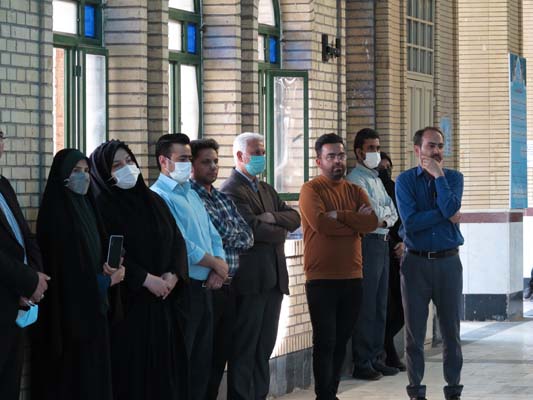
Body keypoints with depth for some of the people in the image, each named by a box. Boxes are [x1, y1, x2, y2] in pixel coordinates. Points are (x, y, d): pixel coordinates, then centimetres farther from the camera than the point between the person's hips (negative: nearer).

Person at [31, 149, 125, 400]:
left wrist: (108, 269, -4)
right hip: (69, 310, -8)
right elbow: (63, 269, -15)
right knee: (72, 379, -5)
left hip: (92, 307, 8)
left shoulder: (85, 207, 12)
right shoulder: (57, 214, -13)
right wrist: (106, 281, -6)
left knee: (92, 374, 8)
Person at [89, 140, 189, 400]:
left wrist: (174, 274, -8)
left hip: (163, 303, 6)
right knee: (132, 368, -5)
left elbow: (177, 240, 10)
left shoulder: (153, 200, 13)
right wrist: (145, 279, -17)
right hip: (127, 302, -6)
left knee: (165, 366, 5)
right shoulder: (101, 206, -6)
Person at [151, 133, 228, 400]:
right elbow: (181, 246, -19)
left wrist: (219, 270, -3)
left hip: (203, 288, 9)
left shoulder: (192, 194, 16)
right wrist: (218, 265, -7)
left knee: (202, 361, 12)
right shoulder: (159, 196, -12)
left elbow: (213, 236, 16)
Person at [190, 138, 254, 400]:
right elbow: (221, 231, -16)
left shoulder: (223, 199, 16)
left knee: (219, 358, 12)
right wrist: (233, 236, 3)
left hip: (228, 287, 8)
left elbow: (247, 237, 8)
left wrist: (225, 237, -6)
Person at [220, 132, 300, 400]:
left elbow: (294, 218, 8)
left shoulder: (267, 190, 18)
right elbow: (253, 229, -20)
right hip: (250, 280, -8)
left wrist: (273, 218, -10)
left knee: (264, 348, 10)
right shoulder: (231, 190, -10)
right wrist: (280, 232, -3)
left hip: (274, 278, 8)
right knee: (244, 350, -3)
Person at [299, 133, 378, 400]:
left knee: (341, 341, 11)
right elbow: (320, 223, -21)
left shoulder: (355, 192, 12)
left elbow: (372, 223, -5)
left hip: (352, 278, 5)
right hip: (322, 280, -5)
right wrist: (355, 222, -9)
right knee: (325, 341, -3)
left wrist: (340, 215, -16)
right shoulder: (311, 190, -4)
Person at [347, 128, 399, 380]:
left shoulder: (377, 179, 20)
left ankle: (376, 359, 18)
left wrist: (384, 219, -4)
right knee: (366, 307, -7)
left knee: (380, 306, 12)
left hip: (382, 243, 9)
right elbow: (372, 212, -17)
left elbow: (393, 213, 15)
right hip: (367, 243, -9)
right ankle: (362, 364, -4)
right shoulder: (356, 179, -9)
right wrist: (385, 213, 2)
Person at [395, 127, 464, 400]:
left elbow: (451, 208, -15)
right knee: (415, 331, 4)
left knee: (451, 330, 5)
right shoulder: (405, 180, -1)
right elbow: (410, 221, -13)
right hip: (416, 262, -1)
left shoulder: (453, 178, 5)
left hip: (448, 261, 1)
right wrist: (446, 216, -10)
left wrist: (438, 175, -13)